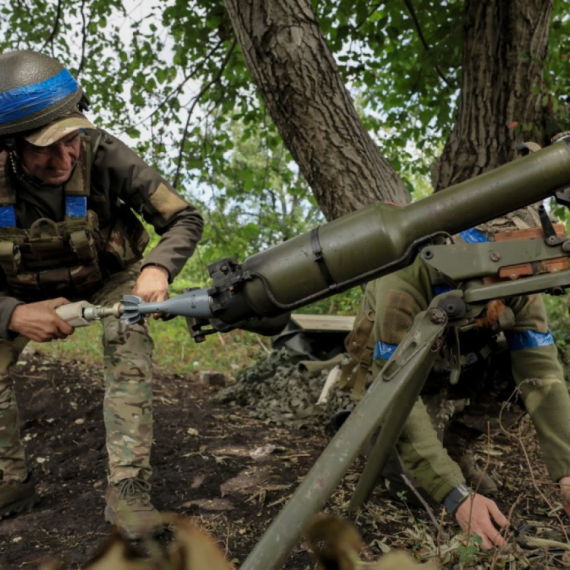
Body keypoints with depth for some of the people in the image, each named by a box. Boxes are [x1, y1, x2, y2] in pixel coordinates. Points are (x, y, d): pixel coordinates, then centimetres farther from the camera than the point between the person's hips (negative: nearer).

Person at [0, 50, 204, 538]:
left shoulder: (103, 154, -33)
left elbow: (185, 219, -24)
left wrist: (158, 267, -44)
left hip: (108, 274, -1)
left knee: (129, 351, -27)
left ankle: (128, 490, -21)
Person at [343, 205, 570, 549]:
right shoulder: (406, 282, -40)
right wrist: (457, 495, -47)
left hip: (452, 366, 4)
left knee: (525, 364, -22)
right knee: (396, 458, -27)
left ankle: (452, 446, 0)